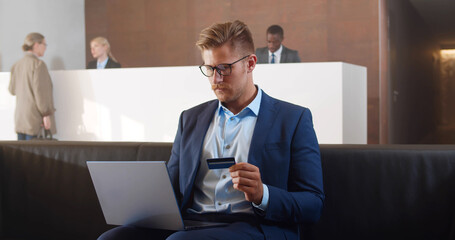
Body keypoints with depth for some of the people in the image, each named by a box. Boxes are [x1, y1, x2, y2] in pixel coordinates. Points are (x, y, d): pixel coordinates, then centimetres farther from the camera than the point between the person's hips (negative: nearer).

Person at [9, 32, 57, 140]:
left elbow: (12, 89, 18)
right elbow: (40, 91, -16)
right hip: (35, 119, -8)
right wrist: (46, 114, -13)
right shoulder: (38, 64, -11)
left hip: (19, 118, 8)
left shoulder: (17, 65, 11)